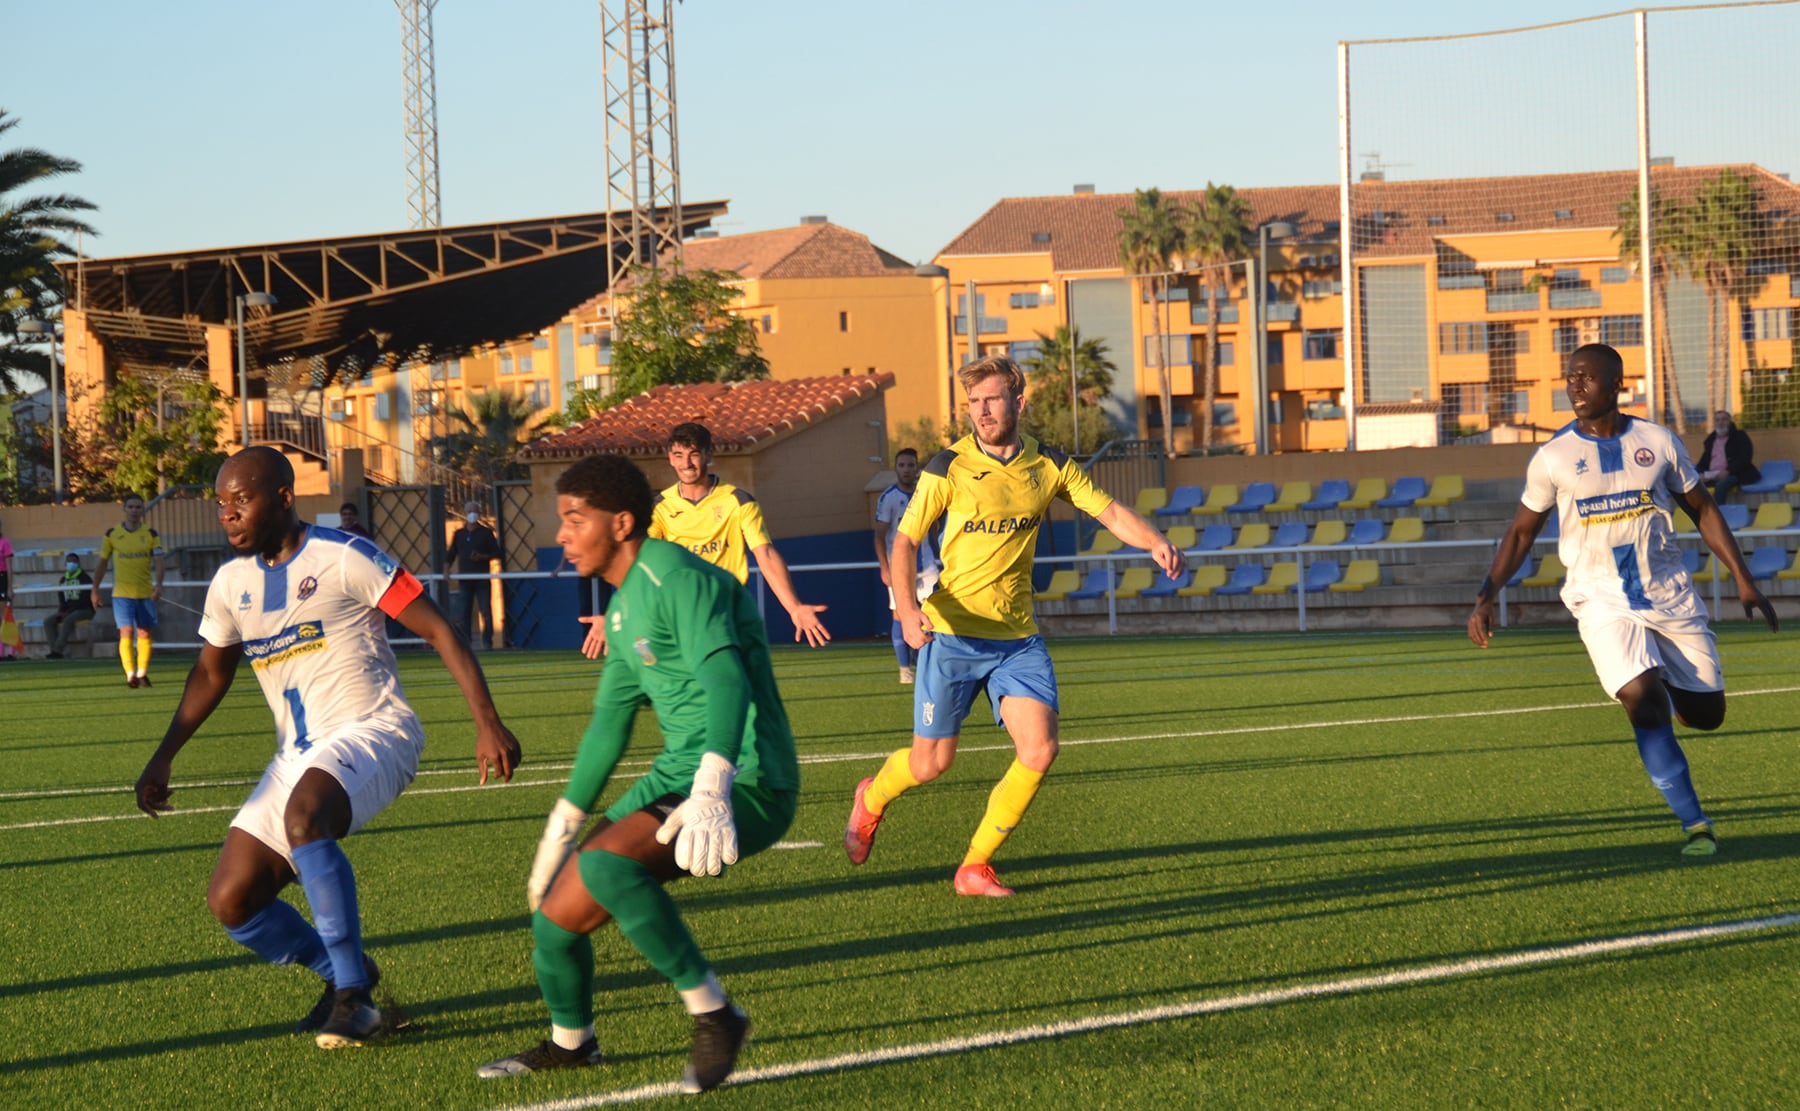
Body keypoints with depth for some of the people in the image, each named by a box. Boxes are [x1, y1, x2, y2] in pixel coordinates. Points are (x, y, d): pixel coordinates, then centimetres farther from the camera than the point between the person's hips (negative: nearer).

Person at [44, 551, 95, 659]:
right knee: (48, 621, -13)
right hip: (68, 611, 7)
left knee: (68, 620, -35)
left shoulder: (84, 578, -6)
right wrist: (61, 612, -6)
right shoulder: (64, 579, 14)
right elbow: (61, 599, 16)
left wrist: (69, 611, -19)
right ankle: (54, 649, -23)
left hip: (84, 610, -7)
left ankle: (58, 650, -36)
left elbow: (85, 599, -14)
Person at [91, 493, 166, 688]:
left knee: (144, 633, 7)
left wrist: (158, 584, -23)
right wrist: (95, 590, 10)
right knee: (126, 632, -13)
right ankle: (130, 674, -17)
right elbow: (102, 564, 10)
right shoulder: (112, 534, 3)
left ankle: (142, 673, 18)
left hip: (146, 593, 1)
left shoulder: (151, 534, 3)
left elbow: (158, 562, -6)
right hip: (122, 593, -1)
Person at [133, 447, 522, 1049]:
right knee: (230, 902, -5)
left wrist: (488, 723, -18)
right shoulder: (231, 584, 10)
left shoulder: (342, 557, -10)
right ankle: (344, 974, 19)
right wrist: (162, 759, 20)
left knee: (303, 815, -38)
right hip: (297, 756, 7)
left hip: (371, 731, -7)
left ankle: (353, 997, -28)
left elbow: (438, 630, -11)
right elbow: (210, 673, 27)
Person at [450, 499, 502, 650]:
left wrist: (482, 557, -14)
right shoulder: (459, 534, 10)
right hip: (465, 579, 2)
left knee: (486, 610, -6)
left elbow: (496, 553, 3)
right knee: (464, 612, 0)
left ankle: (487, 641, 0)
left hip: (482, 578, -2)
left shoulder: (486, 533, 4)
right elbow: (451, 554, 13)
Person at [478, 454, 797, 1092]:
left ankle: (714, 1016, -19)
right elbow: (610, 721, 27)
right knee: (558, 910, 5)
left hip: (747, 785, -9)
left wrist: (710, 789, -46)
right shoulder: (624, 609, 16)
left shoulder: (678, 580, -16)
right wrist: (562, 827, 31)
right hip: (678, 776, 9)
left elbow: (724, 679, -31)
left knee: (605, 865, -32)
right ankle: (569, 1041, 34)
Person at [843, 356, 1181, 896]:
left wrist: (1156, 542, -17)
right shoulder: (949, 468, -7)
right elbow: (904, 540, -5)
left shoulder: (1049, 466, 3)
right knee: (930, 763, 2)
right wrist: (905, 604, -22)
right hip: (953, 634, -3)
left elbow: (1111, 512, 4)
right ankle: (871, 799, 39)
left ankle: (975, 867, 2)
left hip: (1018, 637, 3)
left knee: (1039, 749, -14)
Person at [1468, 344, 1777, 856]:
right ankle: (1695, 824, -15)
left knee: (1707, 713, 1)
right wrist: (1487, 594, -3)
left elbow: (1703, 511, 10)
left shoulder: (1658, 443, 1)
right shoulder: (1553, 458, -2)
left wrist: (1743, 581, 5)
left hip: (1669, 595, 2)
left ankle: (1662, 690, 37)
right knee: (1642, 700, -22)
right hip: (1602, 600, -2)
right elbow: (1522, 531, 8)